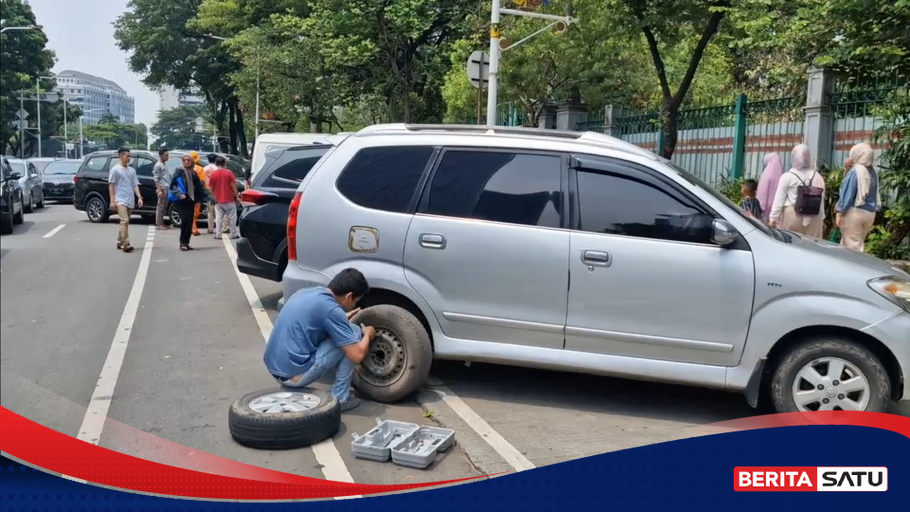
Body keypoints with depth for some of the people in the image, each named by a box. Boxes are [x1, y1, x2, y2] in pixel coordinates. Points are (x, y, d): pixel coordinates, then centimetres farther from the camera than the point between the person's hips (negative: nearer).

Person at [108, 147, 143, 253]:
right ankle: (126, 244, -19)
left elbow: (135, 185, 13)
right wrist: (112, 200, -10)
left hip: (130, 201, 6)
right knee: (125, 221, -17)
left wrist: (139, 197, 0)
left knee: (125, 222, 11)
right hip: (120, 200, -6)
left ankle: (119, 243, 23)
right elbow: (111, 185, -4)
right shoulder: (115, 169, -3)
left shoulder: (132, 170, 14)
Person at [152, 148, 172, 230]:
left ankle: (162, 223, 15)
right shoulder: (158, 165, -9)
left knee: (164, 207, 10)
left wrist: (170, 188, 19)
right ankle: (159, 224, -3)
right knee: (160, 206, -6)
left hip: (167, 189, 8)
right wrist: (159, 190, -20)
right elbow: (156, 179, -13)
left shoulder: (165, 164, 17)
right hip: (162, 189, -8)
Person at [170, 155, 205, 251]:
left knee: (189, 223, 4)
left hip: (190, 201, 5)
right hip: (180, 201, -5)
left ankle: (186, 243, 12)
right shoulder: (179, 171, -1)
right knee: (185, 220, -16)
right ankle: (183, 243, -8)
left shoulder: (194, 173, 13)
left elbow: (199, 188, 17)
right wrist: (179, 194, -19)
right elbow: (172, 184, -7)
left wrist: (197, 199, 7)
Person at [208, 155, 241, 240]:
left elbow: (211, 188, 3)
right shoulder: (229, 173, -7)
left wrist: (213, 198, 15)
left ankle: (218, 235, 6)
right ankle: (233, 234, 8)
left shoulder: (213, 175, -1)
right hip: (229, 199, -2)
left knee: (218, 218, 6)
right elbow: (233, 185, -8)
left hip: (218, 200, 2)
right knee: (232, 217, 6)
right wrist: (236, 195, 2)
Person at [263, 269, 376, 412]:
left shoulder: (305, 292, 10)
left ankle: (293, 390, 20)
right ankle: (339, 398, 6)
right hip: (295, 374, -9)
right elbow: (357, 356, -13)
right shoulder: (331, 309, -14)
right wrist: (368, 334, 7)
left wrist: (343, 319, 32)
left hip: (274, 369, 9)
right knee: (354, 333, 0)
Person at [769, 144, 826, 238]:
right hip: (813, 217, 3)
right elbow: (821, 200, 12)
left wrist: (773, 218, 1)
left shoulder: (787, 176, -3)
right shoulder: (818, 177, 7)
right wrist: (821, 219, 21)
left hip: (791, 215, -3)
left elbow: (779, 200, -3)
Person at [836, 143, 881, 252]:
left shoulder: (855, 171, -12)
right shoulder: (873, 172, 10)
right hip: (870, 213, 8)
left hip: (854, 212, -8)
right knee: (859, 243, 15)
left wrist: (839, 212, -13)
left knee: (851, 245, -3)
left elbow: (847, 194, -16)